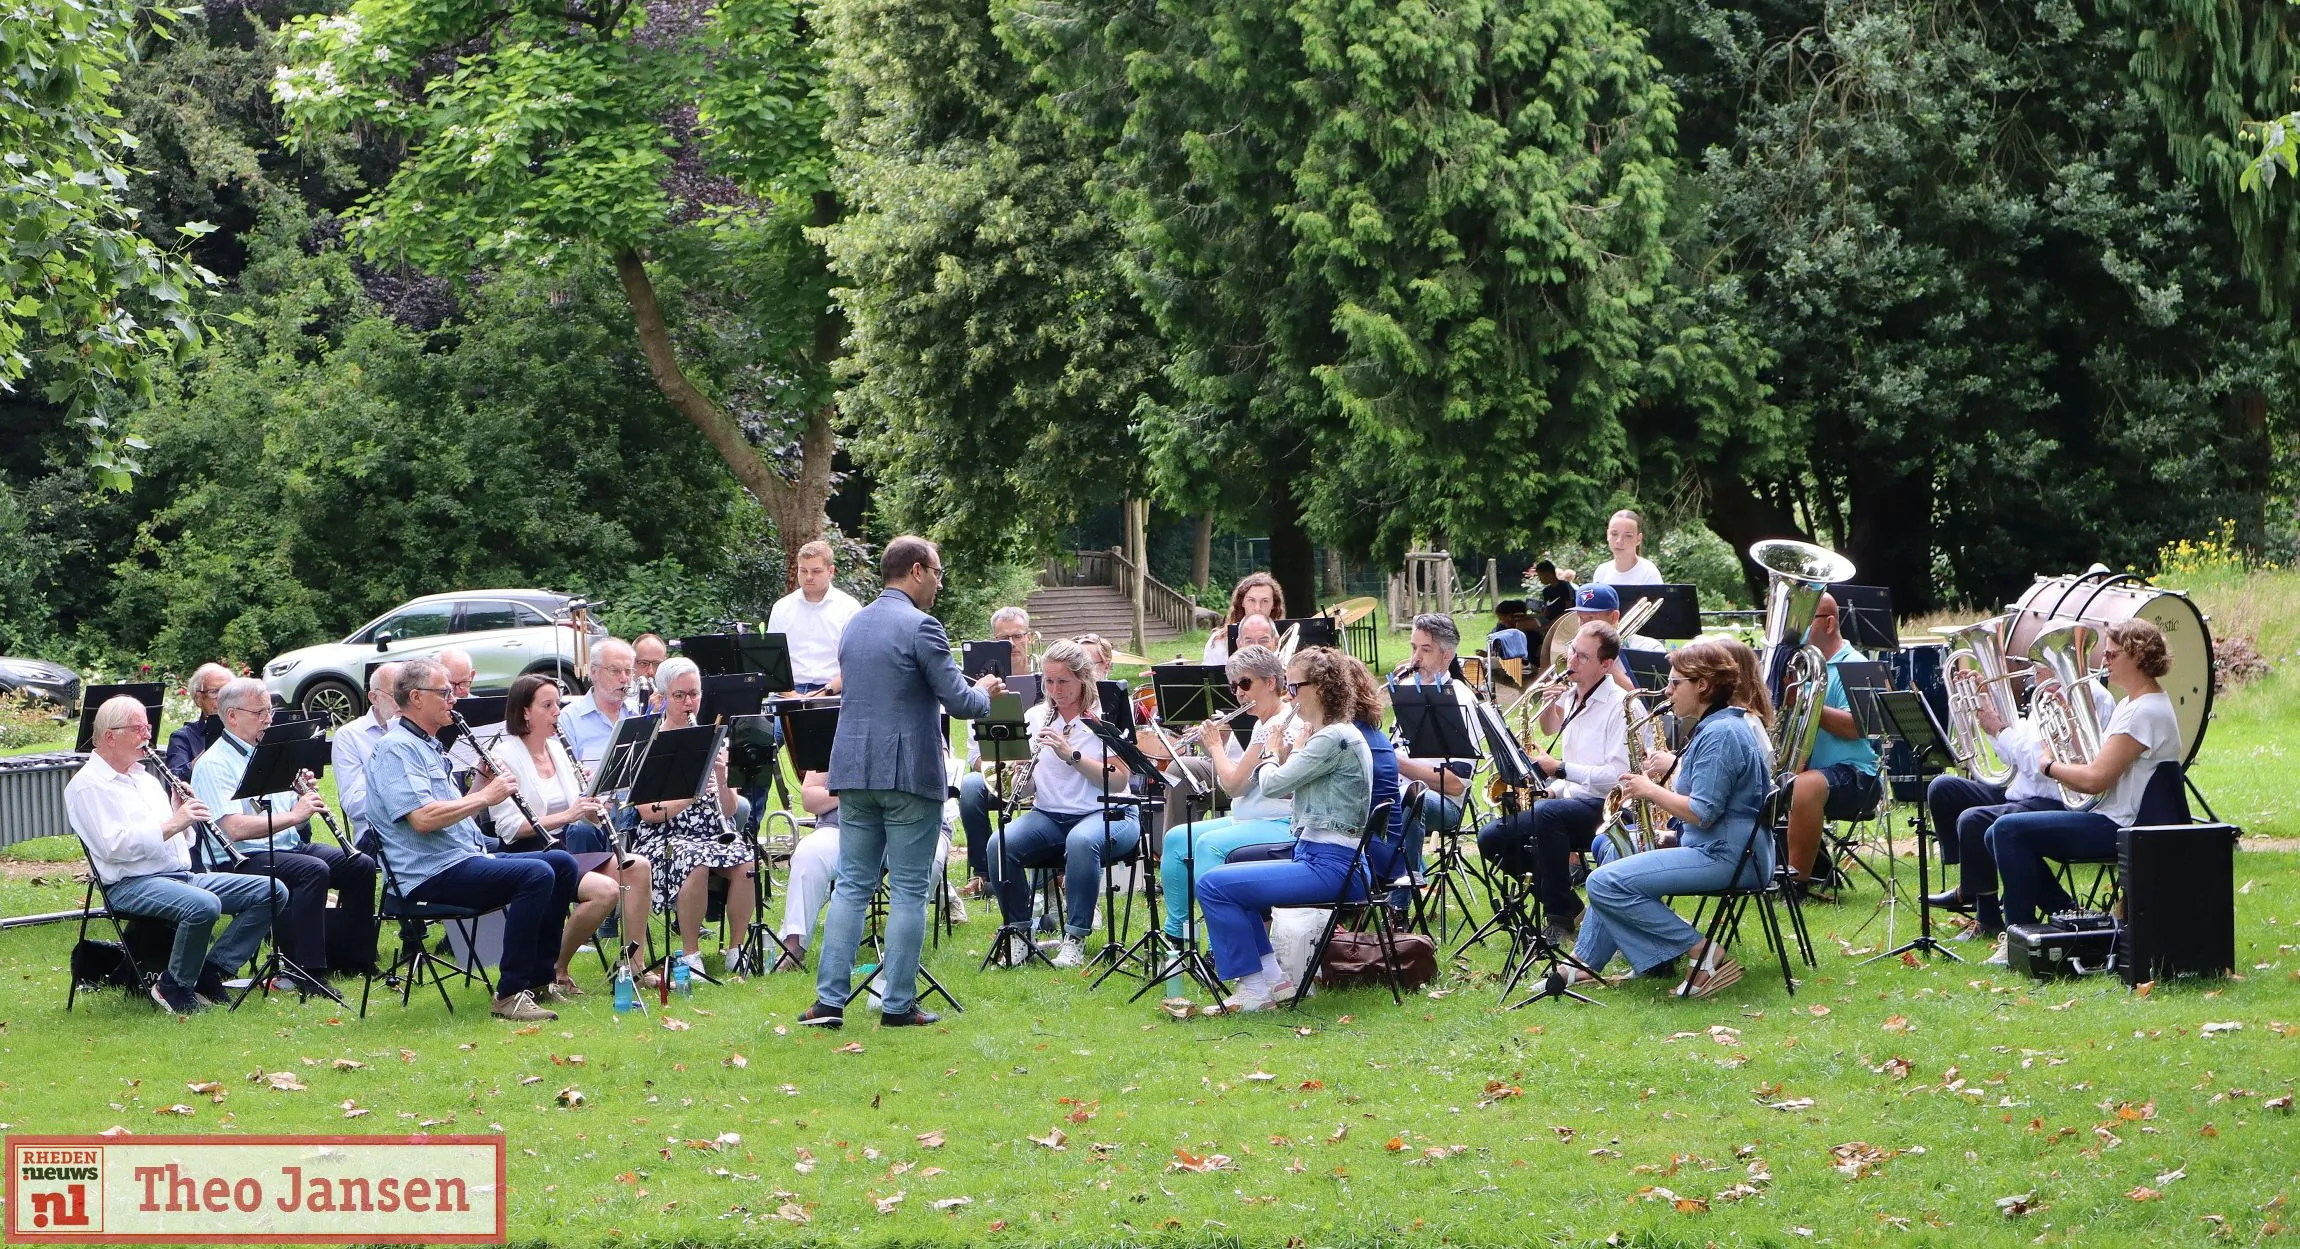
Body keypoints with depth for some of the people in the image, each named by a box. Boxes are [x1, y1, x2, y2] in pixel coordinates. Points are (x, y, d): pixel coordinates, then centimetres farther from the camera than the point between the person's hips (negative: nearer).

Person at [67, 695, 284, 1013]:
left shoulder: (144, 778, 23)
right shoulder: (87, 786, -5)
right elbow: (114, 846, -19)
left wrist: (182, 813, 3)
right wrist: (171, 824, -21)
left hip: (183, 874, 9)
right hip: (131, 884, -9)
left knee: (272, 892, -5)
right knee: (204, 905, -38)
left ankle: (210, 973, -4)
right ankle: (173, 985, -15)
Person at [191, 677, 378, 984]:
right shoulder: (214, 764, -9)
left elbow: (296, 821, 20)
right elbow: (234, 829, -23)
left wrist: (306, 797, -2)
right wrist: (293, 815, -23)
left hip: (290, 845, 9)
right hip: (243, 860, -9)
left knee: (361, 865, -6)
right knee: (314, 870, -33)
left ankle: (350, 958, 5)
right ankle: (308, 970, -32)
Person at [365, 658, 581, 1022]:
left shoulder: (428, 746, 22)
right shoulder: (396, 749, -11)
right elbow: (422, 818, -24)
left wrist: (484, 785, 6)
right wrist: (485, 796, -16)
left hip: (467, 858, 11)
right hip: (432, 874, -11)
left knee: (562, 864, 7)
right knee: (536, 874, -27)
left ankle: (539, 977, 10)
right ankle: (510, 994, -24)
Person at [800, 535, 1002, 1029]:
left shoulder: (854, 624, 13)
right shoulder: (920, 627, -12)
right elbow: (958, 702, -13)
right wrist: (984, 692, 10)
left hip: (855, 768, 7)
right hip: (909, 772, -7)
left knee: (851, 885, 8)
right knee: (908, 891, 1)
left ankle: (829, 1000, 3)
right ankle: (898, 1004, 2)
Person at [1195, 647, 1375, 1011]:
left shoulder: (1335, 738, -16)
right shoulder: (1335, 735, 16)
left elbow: (1274, 784, -16)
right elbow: (1290, 788, 22)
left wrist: (1267, 763, 5)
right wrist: (1285, 758, 5)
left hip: (1329, 865, -11)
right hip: (1318, 858, 11)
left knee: (1214, 885, -15)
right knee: (1229, 881, 22)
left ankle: (1254, 988, -9)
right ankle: (1273, 978, 14)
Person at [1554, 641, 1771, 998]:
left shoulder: (1720, 734, -18)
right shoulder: (1715, 727, 17)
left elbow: (1702, 814, -23)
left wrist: (1651, 790, -10)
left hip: (1726, 858, -12)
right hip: (1723, 850, 12)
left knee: (1605, 884, -18)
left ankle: (1702, 952, -17)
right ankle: (1583, 963, 21)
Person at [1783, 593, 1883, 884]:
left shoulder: (1852, 666, -6)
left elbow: (1855, 727, -19)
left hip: (1851, 775, -8)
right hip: (1802, 768, 8)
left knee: (1807, 785, -38)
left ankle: (1799, 878, -32)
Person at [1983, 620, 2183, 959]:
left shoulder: (2146, 712, -19)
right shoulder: (2132, 704, 16)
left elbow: (2095, 779, -24)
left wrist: (2050, 767, -7)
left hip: (2118, 828, -11)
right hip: (2110, 819, 11)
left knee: (2008, 830, -19)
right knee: (2000, 835, 9)